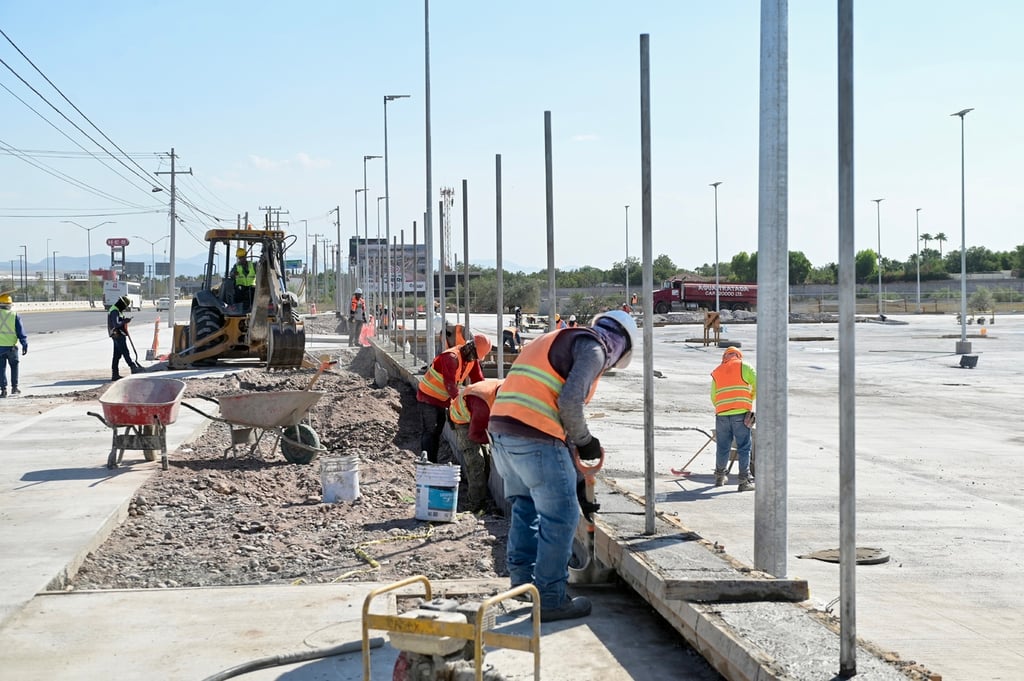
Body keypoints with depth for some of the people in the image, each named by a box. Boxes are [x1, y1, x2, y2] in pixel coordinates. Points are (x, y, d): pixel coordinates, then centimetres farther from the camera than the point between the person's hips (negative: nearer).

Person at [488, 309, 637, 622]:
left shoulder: (558, 341, 28)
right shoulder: (594, 347, -1)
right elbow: (570, 401, -18)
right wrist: (584, 440, 1)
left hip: (500, 429, 9)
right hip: (535, 436, -9)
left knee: (525, 507, 25)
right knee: (561, 517, 1)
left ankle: (524, 582, 33)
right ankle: (550, 600, 7)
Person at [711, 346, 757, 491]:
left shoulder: (716, 372, 17)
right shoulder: (744, 367, 6)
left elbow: (713, 398, 14)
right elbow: (758, 386, 1)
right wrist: (749, 399, 16)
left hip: (722, 415, 4)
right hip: (741, 413, -3)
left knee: (723, 447, 15)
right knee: (744, 447, 1)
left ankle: (719, 477, 28)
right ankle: (744, 481, -1)